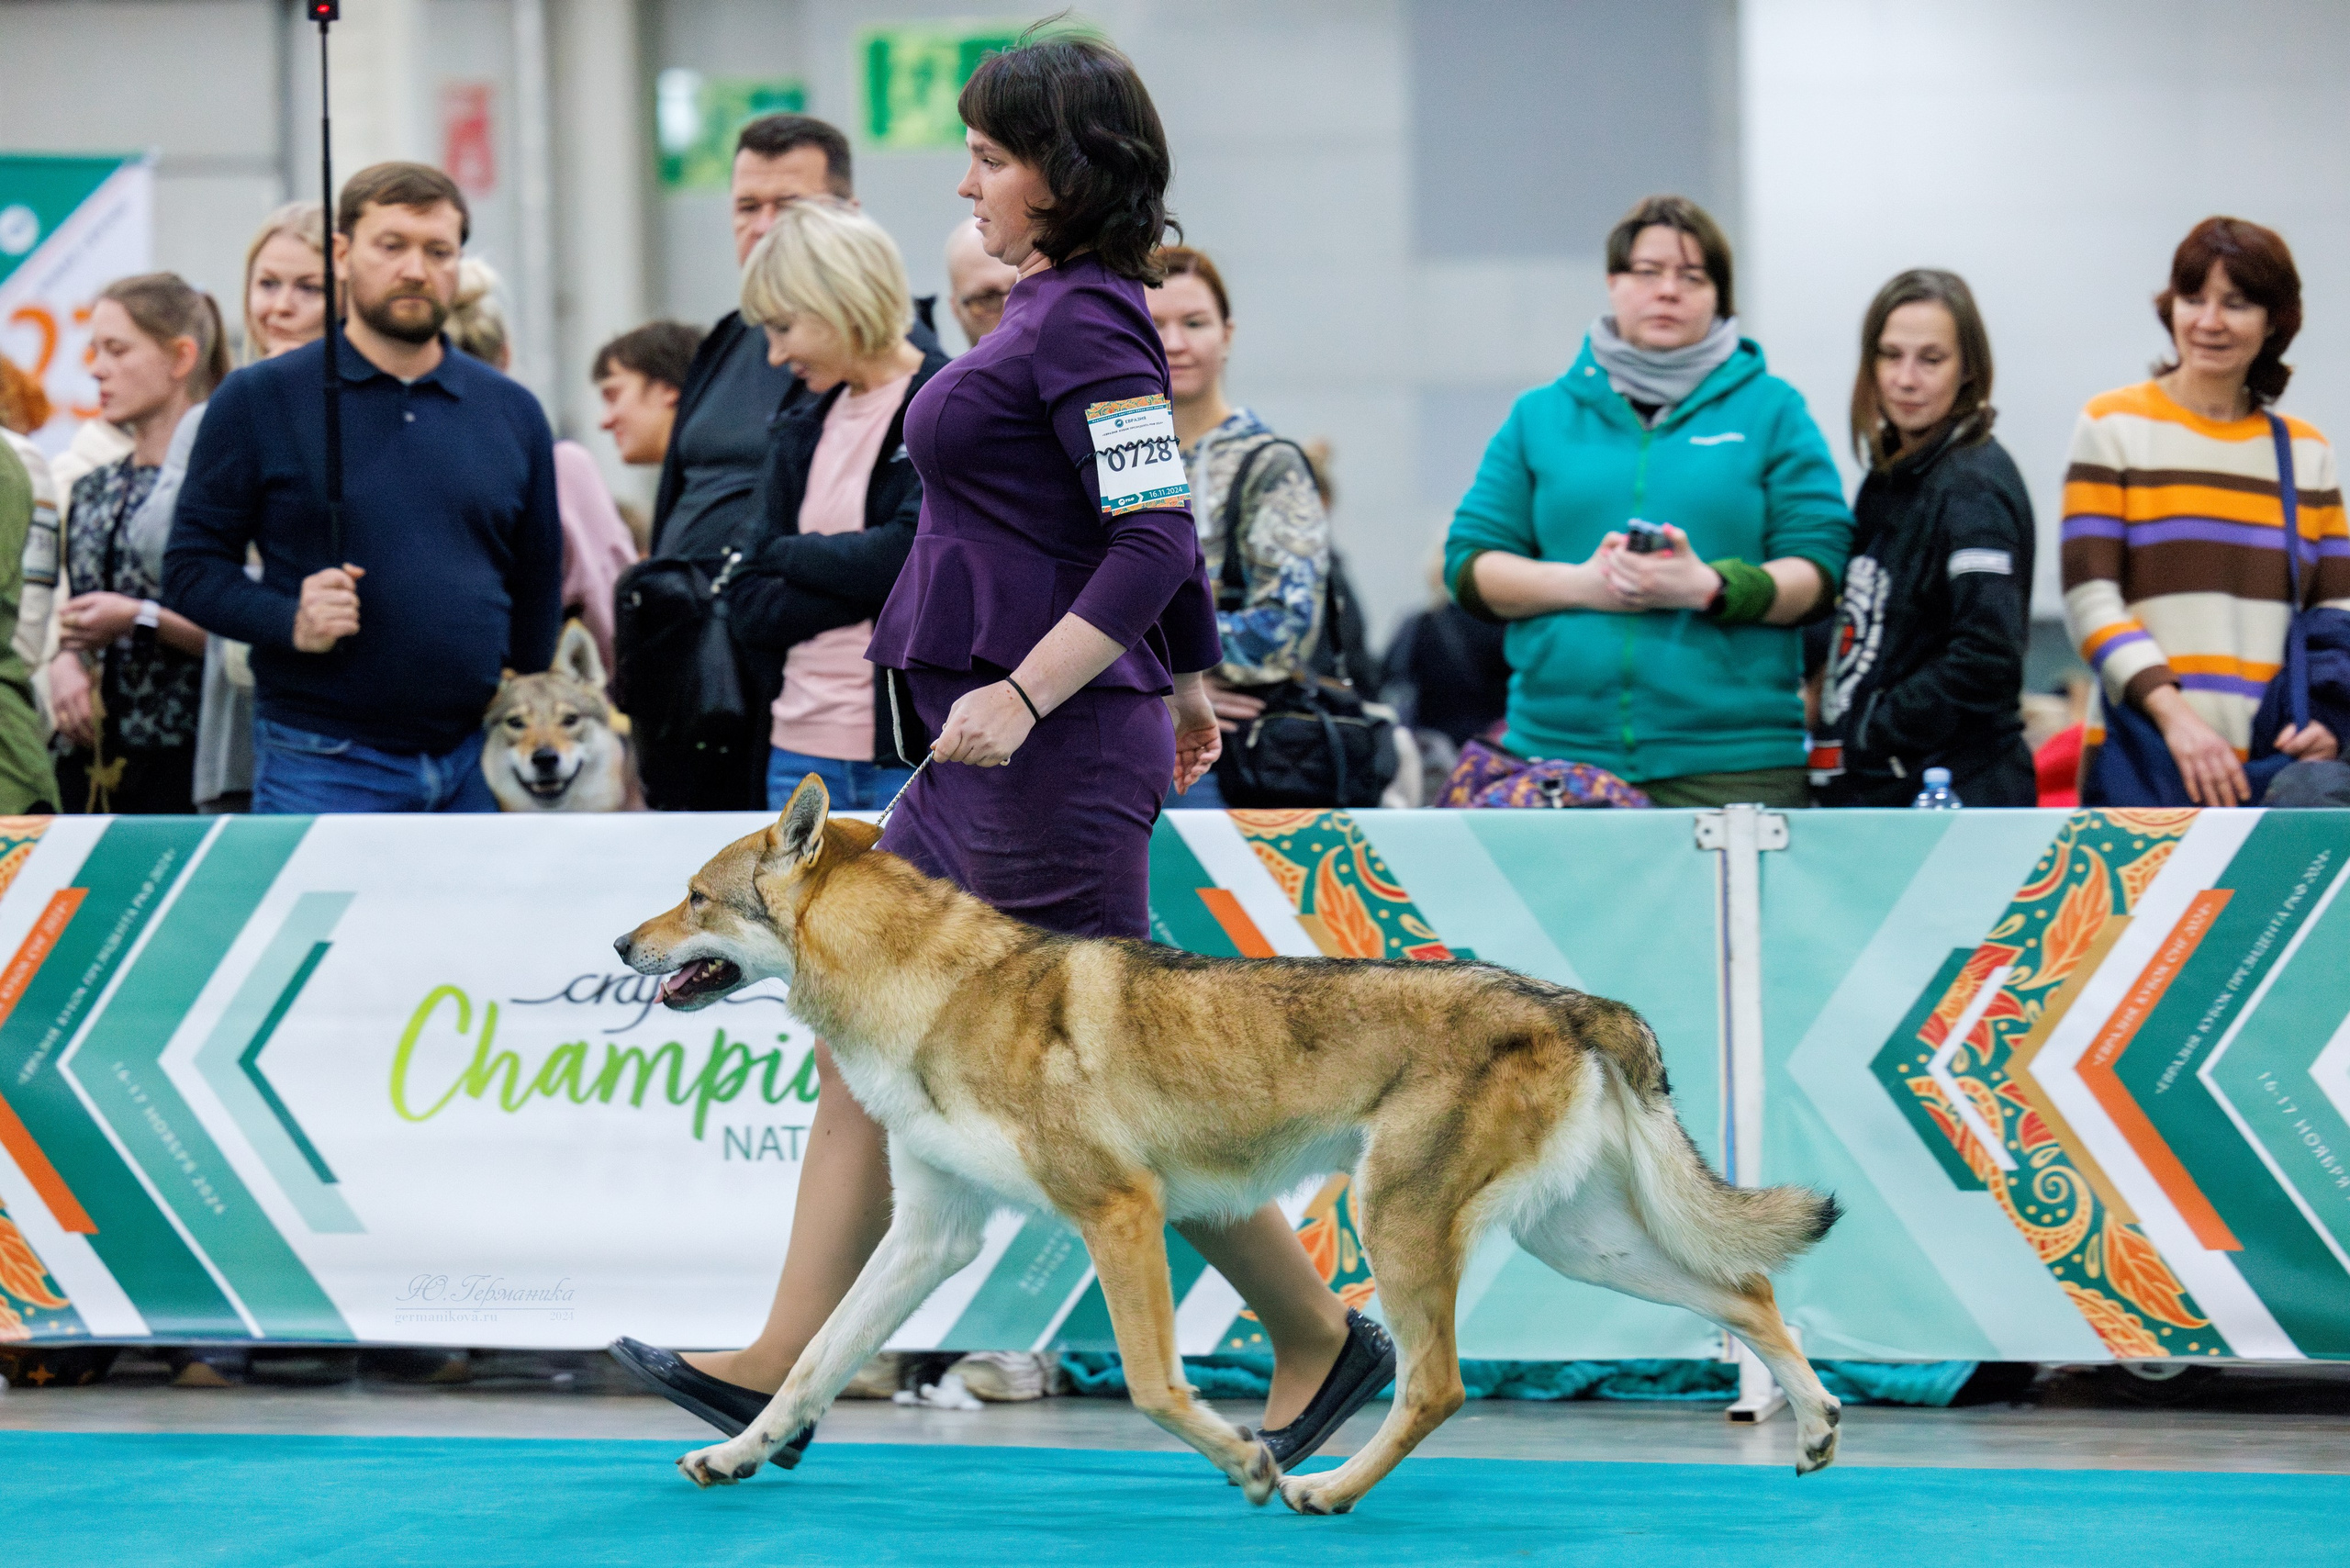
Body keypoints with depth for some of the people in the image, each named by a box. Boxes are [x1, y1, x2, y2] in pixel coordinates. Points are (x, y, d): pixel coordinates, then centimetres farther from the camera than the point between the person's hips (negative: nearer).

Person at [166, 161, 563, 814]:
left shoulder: (513, 412, 12)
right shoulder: (261, 399, 2)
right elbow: (192, 565, 0)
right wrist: (289, 621, -18)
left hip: (477, 769, 3)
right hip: (321, 774, -3)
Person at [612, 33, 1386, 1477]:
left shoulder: (1085, 321, -15)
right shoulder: (1061, 310, 14)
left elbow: (1153, 540, -23)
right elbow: (1163, 536, 22)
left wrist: (1021, 693, -27)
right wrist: (1191, 687, 31)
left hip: (1057, 758, -10)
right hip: (993, 762, 10)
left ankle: (1322, 1343, 9)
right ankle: (781, 1373, 10)